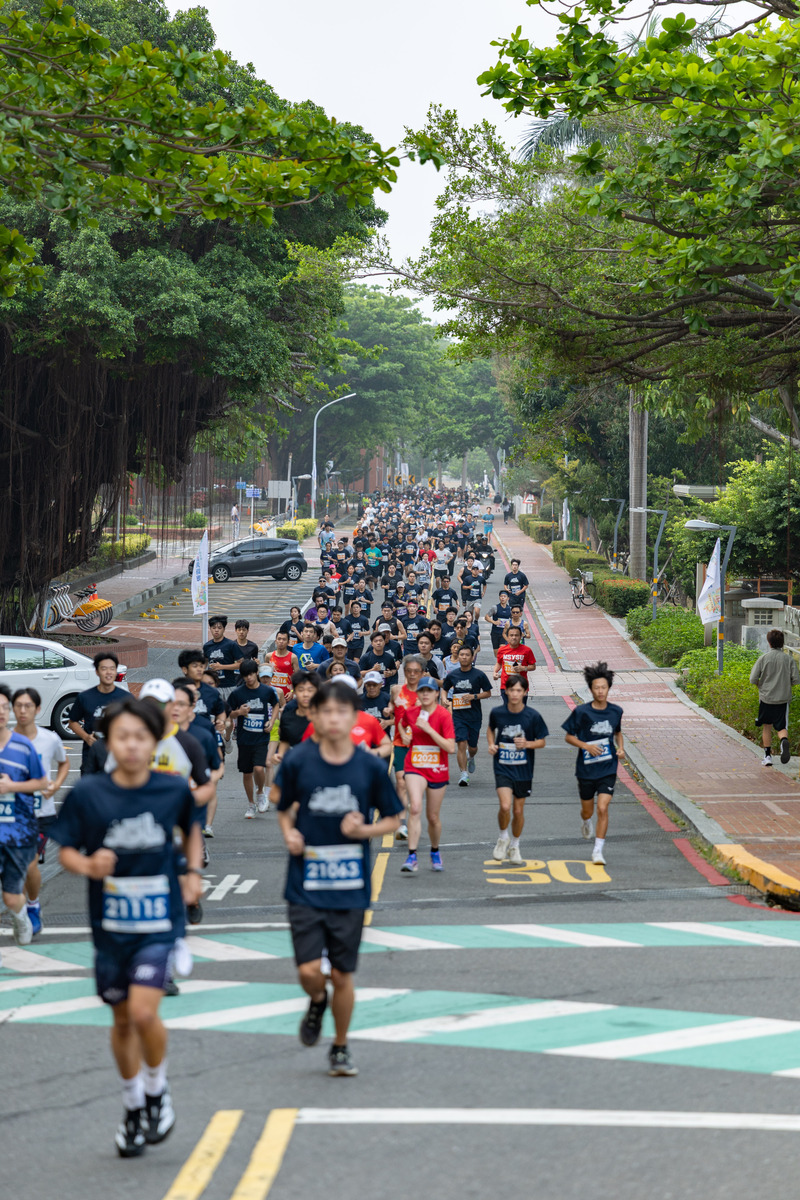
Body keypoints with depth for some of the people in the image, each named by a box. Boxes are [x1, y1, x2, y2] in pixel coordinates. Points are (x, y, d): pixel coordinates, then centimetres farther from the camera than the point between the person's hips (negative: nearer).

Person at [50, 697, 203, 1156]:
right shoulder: (88, 794, -9)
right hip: (111, 924, 2)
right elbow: (66, 849, 0)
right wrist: (88, 865, -20)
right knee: (123, 1020, 13)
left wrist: (194, 871, 5)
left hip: (160, 920, -2)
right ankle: (134, 1106, 35)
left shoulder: (174, 789, -6)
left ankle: (158, 1090, 10)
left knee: (144, 1011, -18)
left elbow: (191, 826, 16)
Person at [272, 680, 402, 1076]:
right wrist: (289, 833, -10)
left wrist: (364, 830, -13)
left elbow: (392, 820, 6)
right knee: (309, 971, -9)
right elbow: (283, 808, 10)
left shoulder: (371, 767, -5)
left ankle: (340, 1049, 28)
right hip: (305, 887, 0)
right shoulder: (298, 760, -5)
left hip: (350, 890, 0)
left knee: (342, 975, 6)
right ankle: (317, 1002, 28)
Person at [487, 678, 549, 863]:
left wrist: (527, 744, -19)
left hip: (523, 769, 1)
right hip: (502, 767, -1)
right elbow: (491, 729, 17)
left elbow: (541, 742, 0)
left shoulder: (533, 716, -9)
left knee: (518, 811, 9)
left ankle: (514, 846, 32)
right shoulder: (497, 712, -5)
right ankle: (503, 837, 9)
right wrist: (491, 744, -2)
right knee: (505, 806, -19)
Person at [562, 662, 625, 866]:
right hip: (586, 769, 0)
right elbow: (569, 736, -2)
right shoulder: (581, 712, -11)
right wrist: (586, 745, -18)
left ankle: (598, 850, -4)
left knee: (602, 808, -13)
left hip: (608, 768, 0)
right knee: (587, 810, 15)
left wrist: (620, 748, 0)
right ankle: (585, 821, 53)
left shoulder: (616, 711, -1)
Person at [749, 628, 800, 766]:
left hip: (766, 698, 0)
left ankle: (767, 755, 14)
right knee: (782, 727, 3)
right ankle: (784, 741, -31)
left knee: (767, 727, 15)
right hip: (783, 698, 0)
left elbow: (753, 679, -7)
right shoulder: (789, 659, -3)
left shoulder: (763, 658, -5)